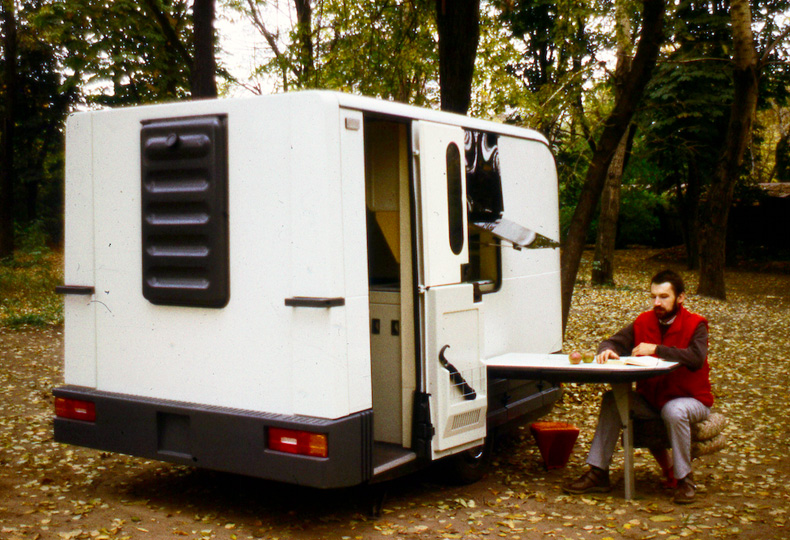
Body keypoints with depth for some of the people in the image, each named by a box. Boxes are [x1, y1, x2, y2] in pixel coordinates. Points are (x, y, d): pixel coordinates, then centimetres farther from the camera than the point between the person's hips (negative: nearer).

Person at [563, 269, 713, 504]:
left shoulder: (695, 324, -10)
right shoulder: (644, 322, 4)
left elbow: (696, 357, -28)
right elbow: (616, 342, 4)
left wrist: (656, 349, -28)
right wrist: (607, 351, -20)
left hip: (691, 400, -5)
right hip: (650, 399, 5)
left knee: (674, 411, -37)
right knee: (612, 400, -15)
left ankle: (684, 479, -17)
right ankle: (598, 473, -11)